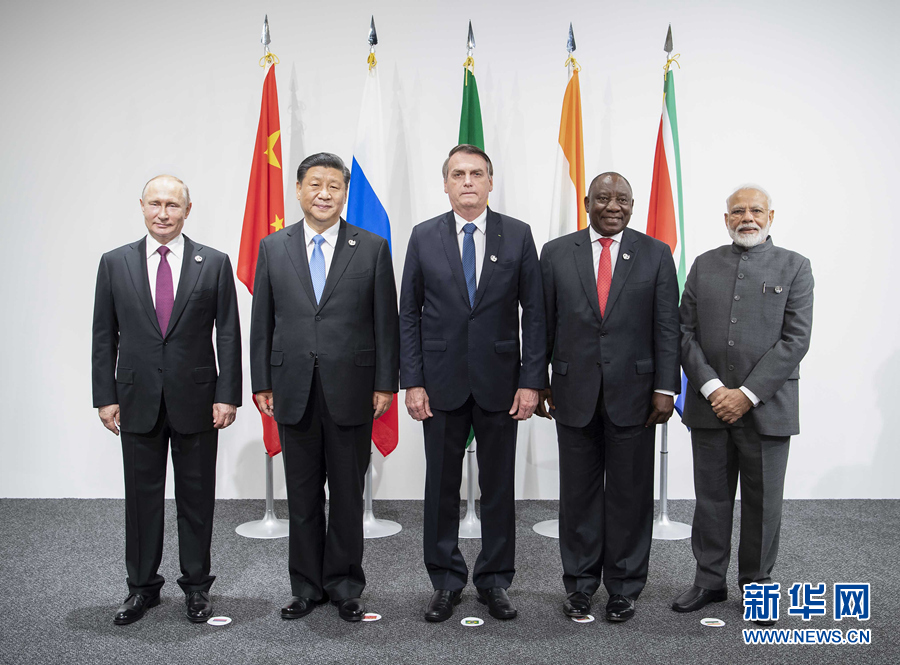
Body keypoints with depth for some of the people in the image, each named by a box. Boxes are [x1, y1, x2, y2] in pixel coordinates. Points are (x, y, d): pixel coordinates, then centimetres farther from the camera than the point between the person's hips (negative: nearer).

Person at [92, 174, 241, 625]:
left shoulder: (214, 263, 0)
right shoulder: (115, 263, 5)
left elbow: (228, 335, -1)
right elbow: (104, 336, 6)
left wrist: (227, 395, -7)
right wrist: (105, 396, 1)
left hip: (195, 400, -1)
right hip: (137, 400, 1)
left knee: (196, 496, 9)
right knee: (142, 495, 10)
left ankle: (196, 586, 23)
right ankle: (142, 587, 25)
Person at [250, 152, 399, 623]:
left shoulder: (372, 248, 1)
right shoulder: (273, 248, 7)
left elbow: (385, 322, 1)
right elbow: (262, 322, 8)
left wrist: (385, 384, -4)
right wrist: (261, 384, 4)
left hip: (351, 390, -1)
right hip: (293, 390, 2)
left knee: (348, 494, 8)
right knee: (302, 495, 11)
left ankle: (344, 587, 24)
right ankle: (306, 586, 25)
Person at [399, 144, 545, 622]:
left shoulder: (518, 235, 1)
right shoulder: (424, 237, 2)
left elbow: (534, 312, 1)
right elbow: (409, 314, 3)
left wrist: (531, 381, -6)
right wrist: (412, 381, -4)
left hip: (499, 381, 0)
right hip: (442, 382, 0)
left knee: (498, 486, 9)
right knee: (442, 485, 8)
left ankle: (494, 581, 24)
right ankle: (446, 582, 24)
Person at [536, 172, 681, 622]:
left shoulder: (656, 254, 4)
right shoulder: (556, 253, 5)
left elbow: (667, 327, 1)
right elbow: (543, 324, 6)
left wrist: (665, 388, -6)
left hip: (633, 394, 0)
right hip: (574, 393, 1)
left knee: (630, 494, 8)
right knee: (578, 492, 10)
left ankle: (624, 586, 23)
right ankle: (580, 583, 25)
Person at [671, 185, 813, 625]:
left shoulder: (793, 267, 2)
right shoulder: (704, 265, 9)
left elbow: (795, 339, -6)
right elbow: (685, 331, 3)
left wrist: (747, 393, -14)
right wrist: (711, 387, -10)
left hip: (767, 408, -2)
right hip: (709, 406, 2)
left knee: (763, 503, 8)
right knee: (711, 498, 10)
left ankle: (757, 585, 25)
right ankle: (709, 581, 24)